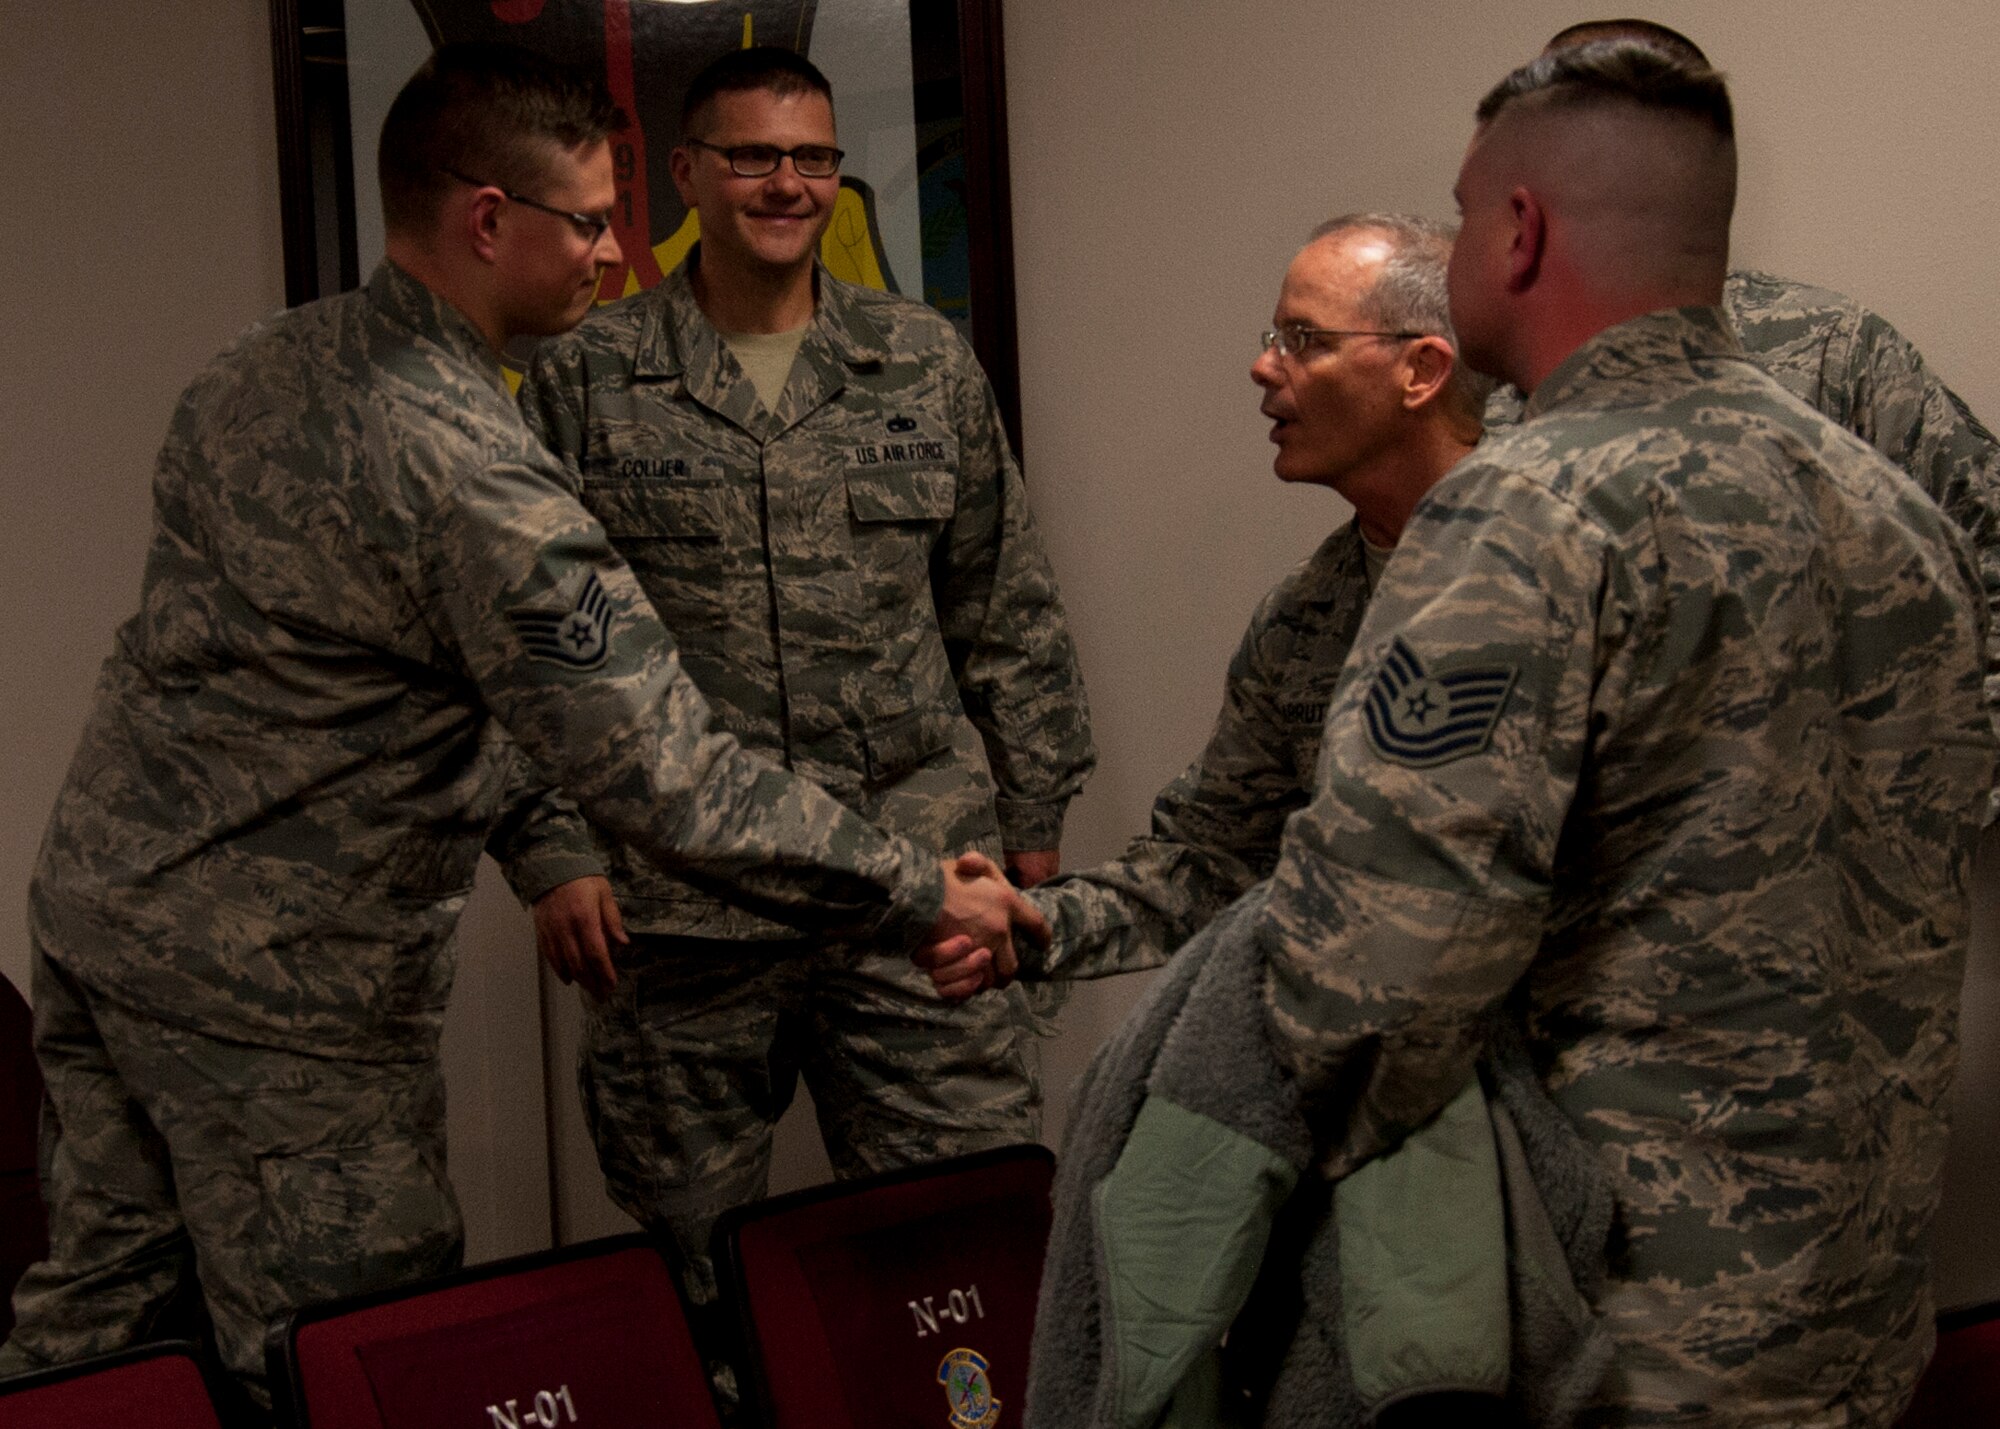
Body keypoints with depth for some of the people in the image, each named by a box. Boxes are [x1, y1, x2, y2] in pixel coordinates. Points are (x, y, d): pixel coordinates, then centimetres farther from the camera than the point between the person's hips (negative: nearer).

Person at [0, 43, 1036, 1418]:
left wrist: (534, 835, 14)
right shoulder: (466, 467, -24)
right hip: (276, 983, -9)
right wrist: (923, 895, -17)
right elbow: (669, 776, -26)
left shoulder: (258, 366, 5)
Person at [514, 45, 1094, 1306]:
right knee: (693, 1255, 7)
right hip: (678, 910, -1)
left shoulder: (927, 366, 11)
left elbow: (1008, 614, 15)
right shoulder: (587, 381, 4)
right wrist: (553, 850, -4)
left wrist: (1032, 823, 12)